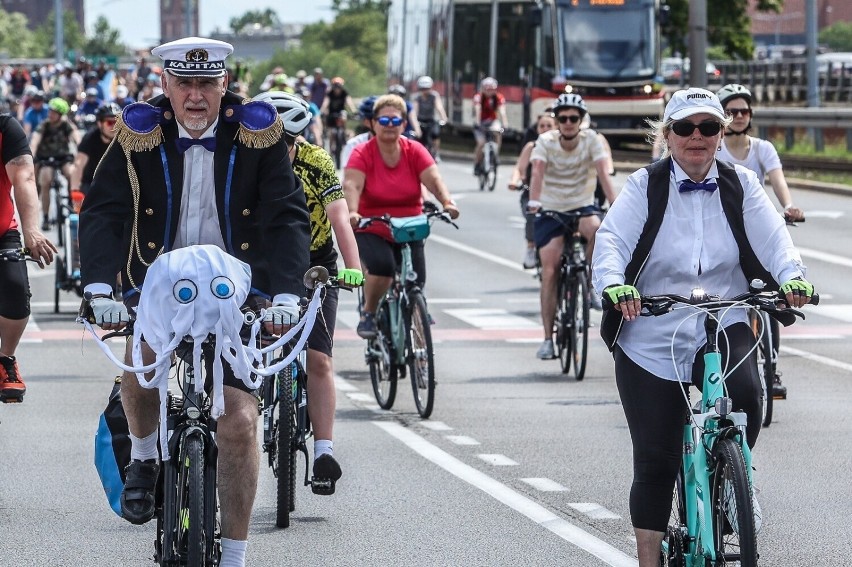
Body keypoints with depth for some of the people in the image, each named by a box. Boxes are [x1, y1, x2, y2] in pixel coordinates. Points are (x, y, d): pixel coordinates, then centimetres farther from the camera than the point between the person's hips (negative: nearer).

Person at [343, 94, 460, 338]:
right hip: (371, 231, -3)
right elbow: (352, 185, -23)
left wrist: (447, 202, -34)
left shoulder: (414, 151, -1)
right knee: (381, 264, -33)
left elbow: (433, 179, -14)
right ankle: (368, 314, -9)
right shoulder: (363, 153, -9)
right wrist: (352, 212, -43)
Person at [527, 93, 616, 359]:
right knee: (549, 272, -8)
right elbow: (538, 171, -25)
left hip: (582, 206, 0)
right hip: (551, 211, 0)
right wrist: (533, 201, -42)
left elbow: (602, 172, -19)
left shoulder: (591, 139, -9)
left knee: (598, 230, -35)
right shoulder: (546, 141, -10)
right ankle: (548, 338, -1)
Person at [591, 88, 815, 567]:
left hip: (723, 328, 1)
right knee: (655, 461, 2)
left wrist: (792, 275, -28)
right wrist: (615, 284, -32)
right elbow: (612, 240, -11)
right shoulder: (645, 186, 1)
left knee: (746, 395, -30)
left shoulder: (741, 186, 5)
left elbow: (772, 236, -7)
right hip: (652, 341, -1)